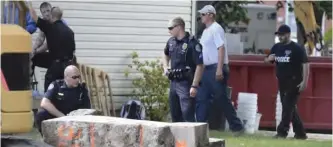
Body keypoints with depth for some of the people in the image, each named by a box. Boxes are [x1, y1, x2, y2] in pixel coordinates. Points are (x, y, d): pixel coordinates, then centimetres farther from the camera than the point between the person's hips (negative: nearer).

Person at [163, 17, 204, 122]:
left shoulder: (192, 43, -15)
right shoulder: (171, 42, 9)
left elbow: (199, 66, -18)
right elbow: (166, 54, 33)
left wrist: (194, 86, -22)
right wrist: (165, 67, 14)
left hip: (186, 83, -8)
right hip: (173, 82, 8)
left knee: (187, 115, -13)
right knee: (175, 115, 14)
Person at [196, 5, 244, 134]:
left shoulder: (216, 29, -11)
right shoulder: (206, 31, 17)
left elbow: (221, 48, -19)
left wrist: (219, 69, -26)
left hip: (216, 68, -10)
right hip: (207, 69, 10)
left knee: (221, 99, -7)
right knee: (201, 99, 7)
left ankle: (237, 126, -1)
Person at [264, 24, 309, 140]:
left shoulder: (297, 48, -9)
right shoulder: (276, 47, 10)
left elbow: (305, 64, -13)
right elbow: (266, 61, 18)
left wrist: (304, 81, -20)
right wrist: (269, 59, -7)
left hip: (294, 82, -7)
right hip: (282, 82, 7)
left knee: (288, 106, -12)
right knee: (290, 108, 10)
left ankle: (282, 131, -15)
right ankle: (300, 133, 18)